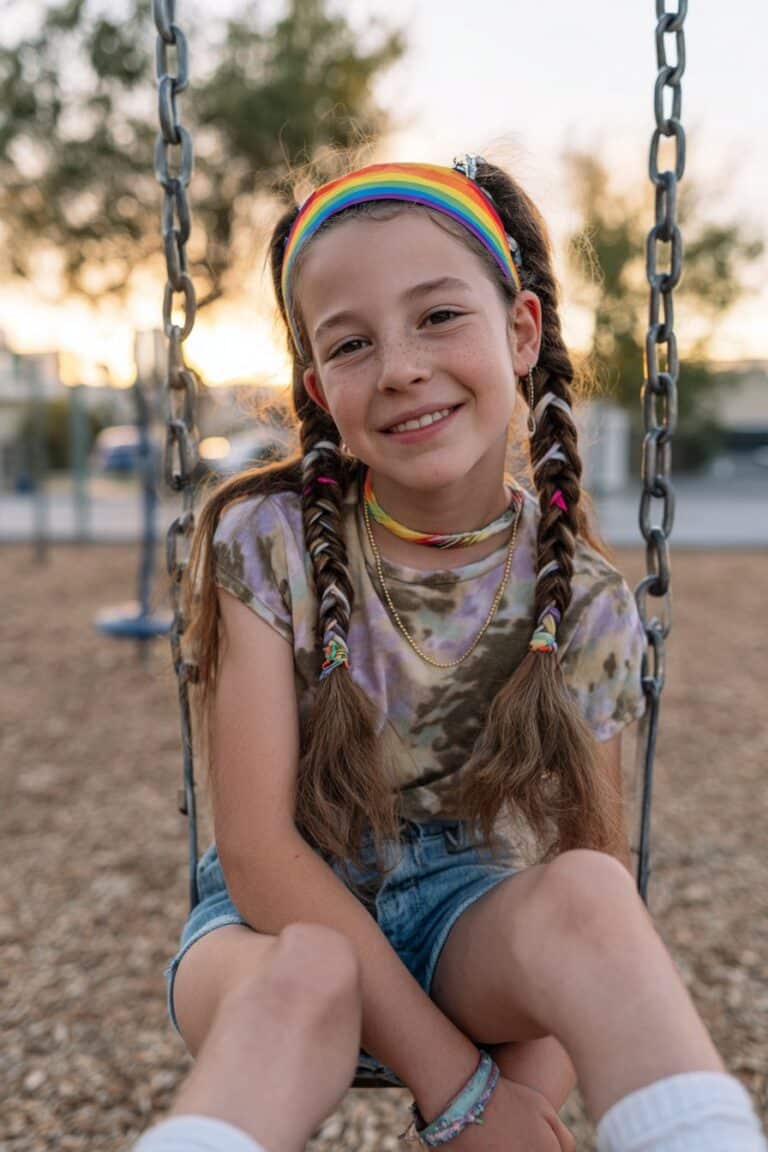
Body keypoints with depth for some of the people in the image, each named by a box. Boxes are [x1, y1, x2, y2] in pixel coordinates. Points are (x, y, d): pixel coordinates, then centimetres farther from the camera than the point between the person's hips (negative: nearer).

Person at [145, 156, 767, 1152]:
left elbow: (596, 933, -6)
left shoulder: (587, 605, -9)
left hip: (470, 919, 2)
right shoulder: (269, 540, -14)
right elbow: (256, 845, -18)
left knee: (584, 889, -33)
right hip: (287, 912, -1)